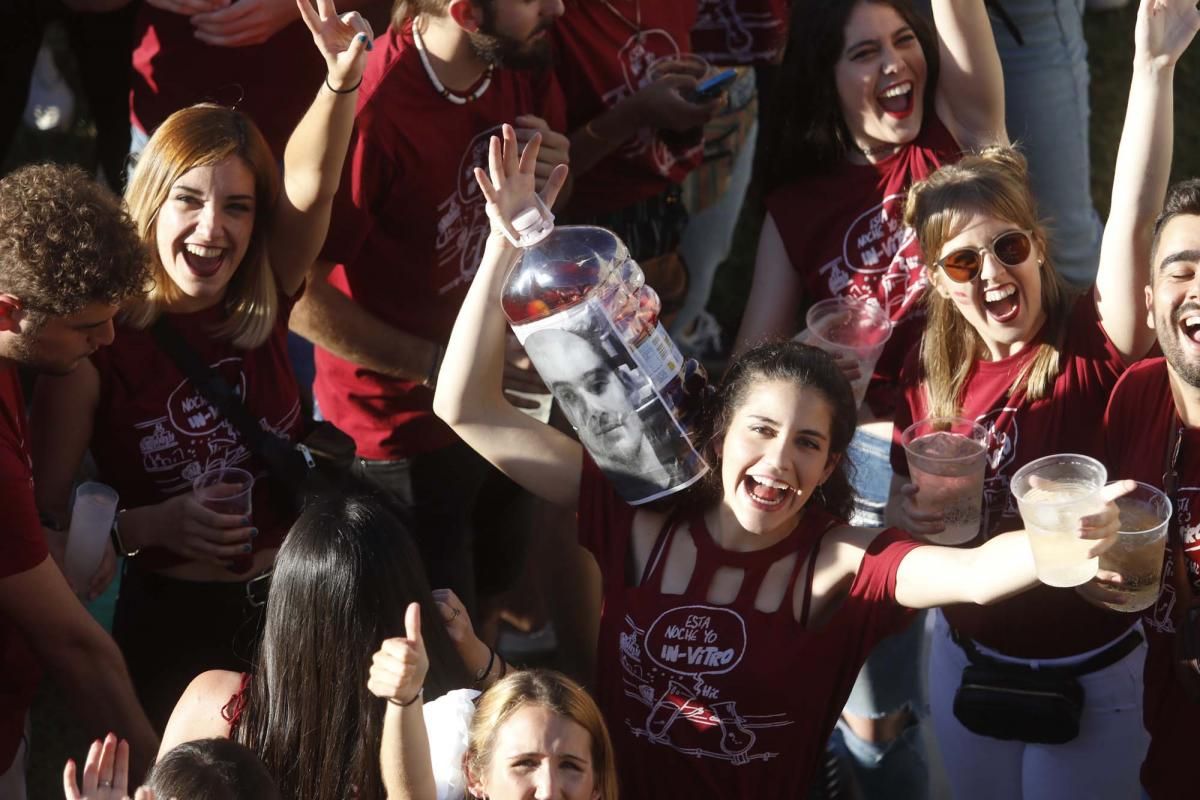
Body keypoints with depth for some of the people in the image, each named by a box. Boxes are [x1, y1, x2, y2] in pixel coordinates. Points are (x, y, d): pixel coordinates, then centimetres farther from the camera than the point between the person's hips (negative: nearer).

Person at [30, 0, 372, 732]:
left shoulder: (264, 305, -6)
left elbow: (310, 184, -26)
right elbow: (45, 515, -10)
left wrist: (342, 81, -43)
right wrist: (152, 524, -26)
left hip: (294, 605, 3)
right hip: (174, 619, -3)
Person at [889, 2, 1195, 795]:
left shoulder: (1093, 349, -18)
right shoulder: (929, 371, -6)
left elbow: (1132, 220, -34)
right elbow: (900, 483, 11)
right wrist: (905, 509, -14)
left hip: (1090, 673, -4)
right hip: (966, 658, 4)